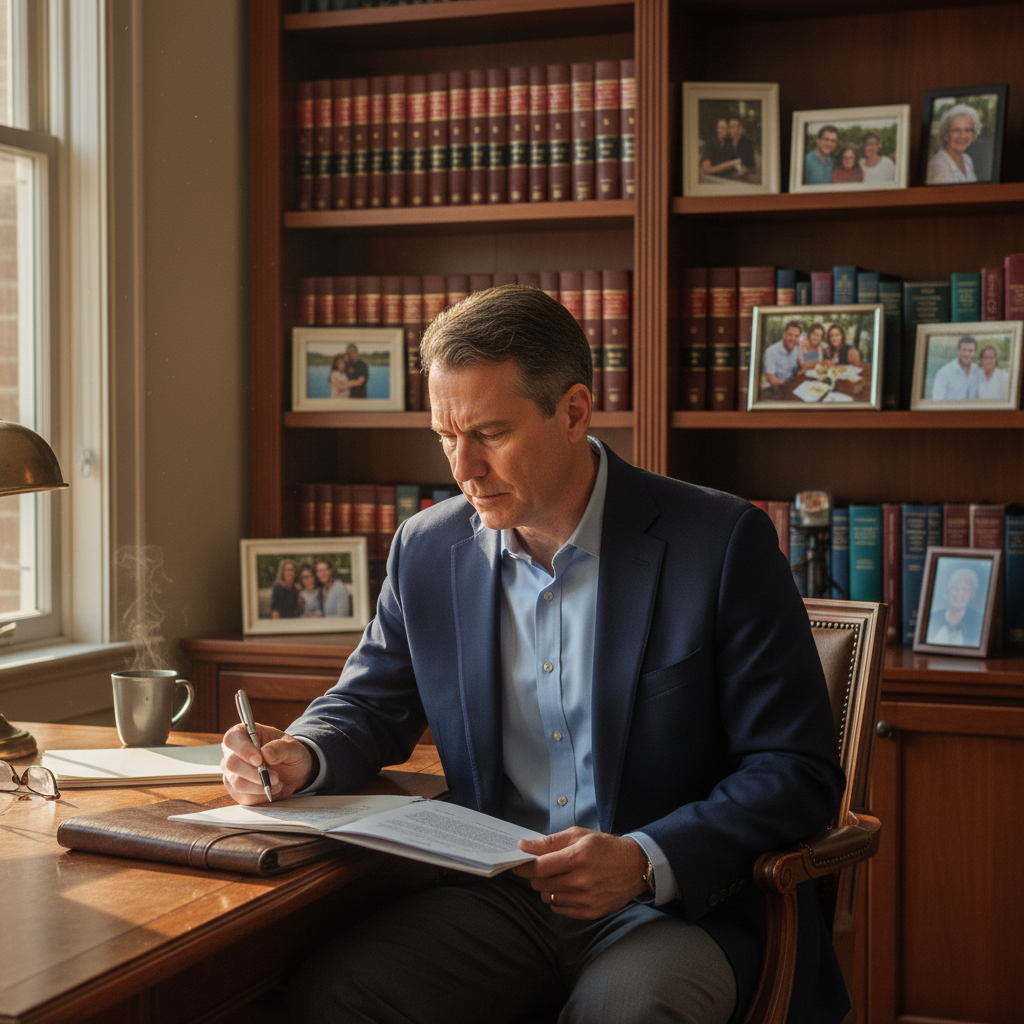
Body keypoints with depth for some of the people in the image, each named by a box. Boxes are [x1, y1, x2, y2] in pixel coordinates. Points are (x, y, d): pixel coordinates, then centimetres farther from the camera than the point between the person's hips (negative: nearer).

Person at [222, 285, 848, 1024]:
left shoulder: (721, 542, -9)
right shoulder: (428, 548, 5)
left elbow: (800, 772, -8)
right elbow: (369, 706, 19)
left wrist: (647, 861, -23)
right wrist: (300, 757, -5)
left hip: (687, 902, -3)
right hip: (499, 897, 4)